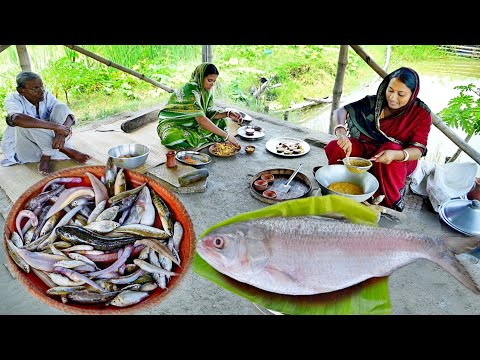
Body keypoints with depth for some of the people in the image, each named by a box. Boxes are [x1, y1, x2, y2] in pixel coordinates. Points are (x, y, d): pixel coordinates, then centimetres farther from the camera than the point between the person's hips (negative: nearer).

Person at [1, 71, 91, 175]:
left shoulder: (46, 95, -6)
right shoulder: (13, 99, -18)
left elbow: (68, 115, -18)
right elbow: (16, 119, -41)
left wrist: (62, 132, -41)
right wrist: (55, 126, -46)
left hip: (46, 143, 3)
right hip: (21, 148, -3)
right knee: (25, 124, -33)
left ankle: (46, 156, -20)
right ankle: (65, 150, -23)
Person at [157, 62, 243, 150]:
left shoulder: (208, 89, -5)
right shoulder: (190, 90, -29)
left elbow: (209, 113, -4)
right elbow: (201, 119, -38)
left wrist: (228, 114, -21)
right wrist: (226, 135, -40)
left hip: (192, 123, 7)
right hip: (172, 124, -7)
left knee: (221, 121, -2)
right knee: (173, 138, -41)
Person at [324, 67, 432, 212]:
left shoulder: (421, 113, -11)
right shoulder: (375, 102, -8)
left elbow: (418, 150, -16)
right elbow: (341, 111, -12)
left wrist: (395, 154, -40)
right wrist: (341, 133, -35)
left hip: (401, 160, -2)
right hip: (368, 149, 2)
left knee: (390, 154, -39)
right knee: (334, 147, -25)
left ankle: (389, 204, -24)